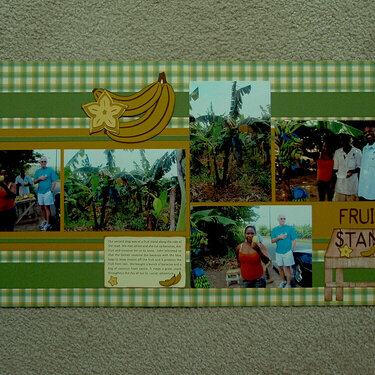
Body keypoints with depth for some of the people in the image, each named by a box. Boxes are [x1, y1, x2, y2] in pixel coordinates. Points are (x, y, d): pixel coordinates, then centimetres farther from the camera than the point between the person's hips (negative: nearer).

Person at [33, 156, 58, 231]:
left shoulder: (50, 170, -3)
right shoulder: (37, 171, 12)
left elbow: (54, 181, -4)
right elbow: (34, 182, 12)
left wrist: (51, 190, -11)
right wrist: (39, 178, -7)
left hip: (47, 192, -5)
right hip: (40, 192, 5)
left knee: (47, 207, -6)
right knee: (42, 207, 12)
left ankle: (48, 224, -1)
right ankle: (44, 220, 28)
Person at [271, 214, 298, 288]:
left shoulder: (290, 228, -2)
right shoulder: (275, 229, 8)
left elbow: (294, 240, -2)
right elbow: (272, 241, 4)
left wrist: (291, 250, -7)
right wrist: (279, 237, -13)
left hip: (287, 251, -4)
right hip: (278, 252, 4)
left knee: (287, 268, -3)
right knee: (280, 267, 11)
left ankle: (288, 284, 3)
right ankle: (283, 281, 28)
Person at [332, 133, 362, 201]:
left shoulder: (357, 152, 1)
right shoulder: (337, 152, 8)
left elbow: (360, 167, 2)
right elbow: (335, 169, 10)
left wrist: (353, 171, -19)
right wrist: (333, 182, 3)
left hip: (352, 184, -1)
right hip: (340, 185, 2)